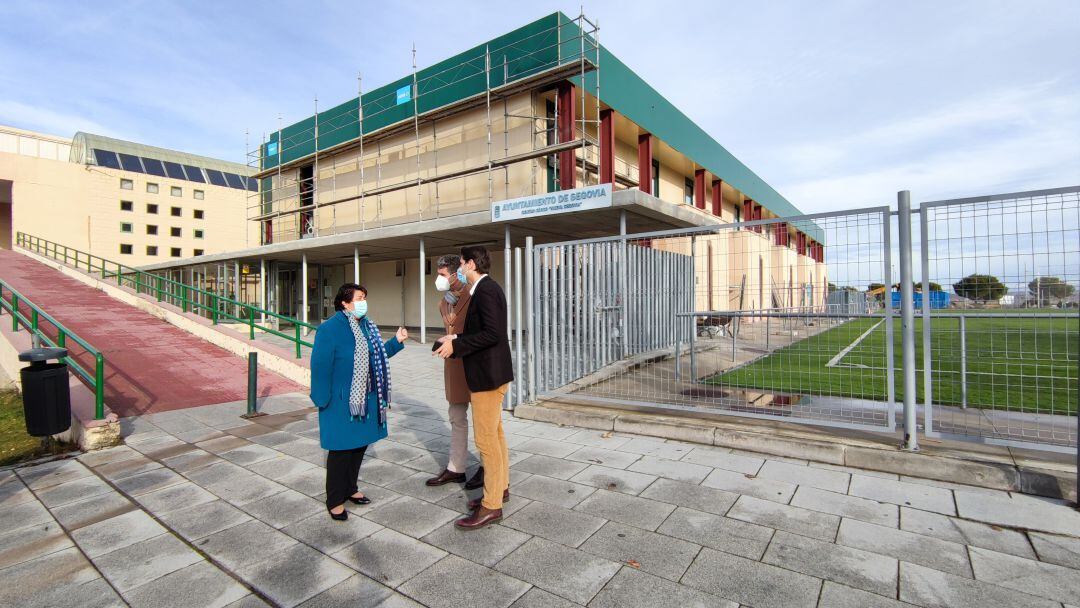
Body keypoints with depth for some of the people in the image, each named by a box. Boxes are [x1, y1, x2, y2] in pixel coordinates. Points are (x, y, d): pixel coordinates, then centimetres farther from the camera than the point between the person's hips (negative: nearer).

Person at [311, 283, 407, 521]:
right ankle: (335, 501, 19)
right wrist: (323, 400, -16)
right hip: (341, 402, -8)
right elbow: (321, 366, -16)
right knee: (341, 449, 2)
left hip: (366, 399, 8)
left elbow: (377, 355, 16)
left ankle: (350, 489, 35)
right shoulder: (329, 329, -15)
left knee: (360, 444, 17)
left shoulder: (367, 326, 8)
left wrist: (396, 341, 3)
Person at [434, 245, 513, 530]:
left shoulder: (485, 290, -18)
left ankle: (491, 505, 9)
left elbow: (492, 334, -27)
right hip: (490, 372, 11)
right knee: (495, 434, 19)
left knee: (486, 439, -2)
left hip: (488, 374, -11)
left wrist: (456, 345, -19)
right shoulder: (487, 288, 13)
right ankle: (500, 487, 34)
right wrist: (456, 339, 7)